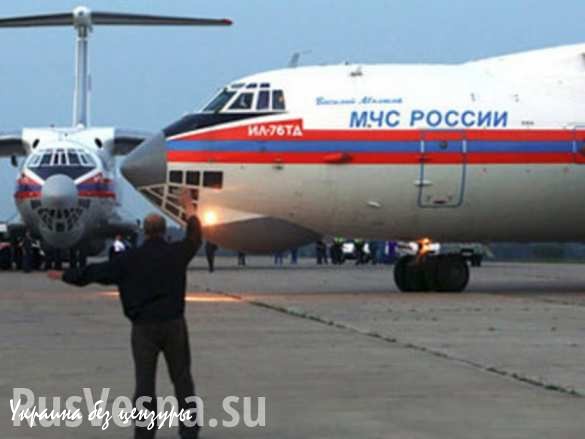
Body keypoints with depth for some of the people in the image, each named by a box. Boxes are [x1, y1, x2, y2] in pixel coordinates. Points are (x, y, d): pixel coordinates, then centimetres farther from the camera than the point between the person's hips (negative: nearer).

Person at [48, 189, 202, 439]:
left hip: (144, 326, -1)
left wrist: (65, 276, 18)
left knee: (145, 381, 2)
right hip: (173, 324, 1)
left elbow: (94, 273, 3)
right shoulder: (176, 253, 0)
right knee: (181, 377, 10)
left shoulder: (130, 259, -4)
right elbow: (194, 238, 21)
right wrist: (189, 209, 36)